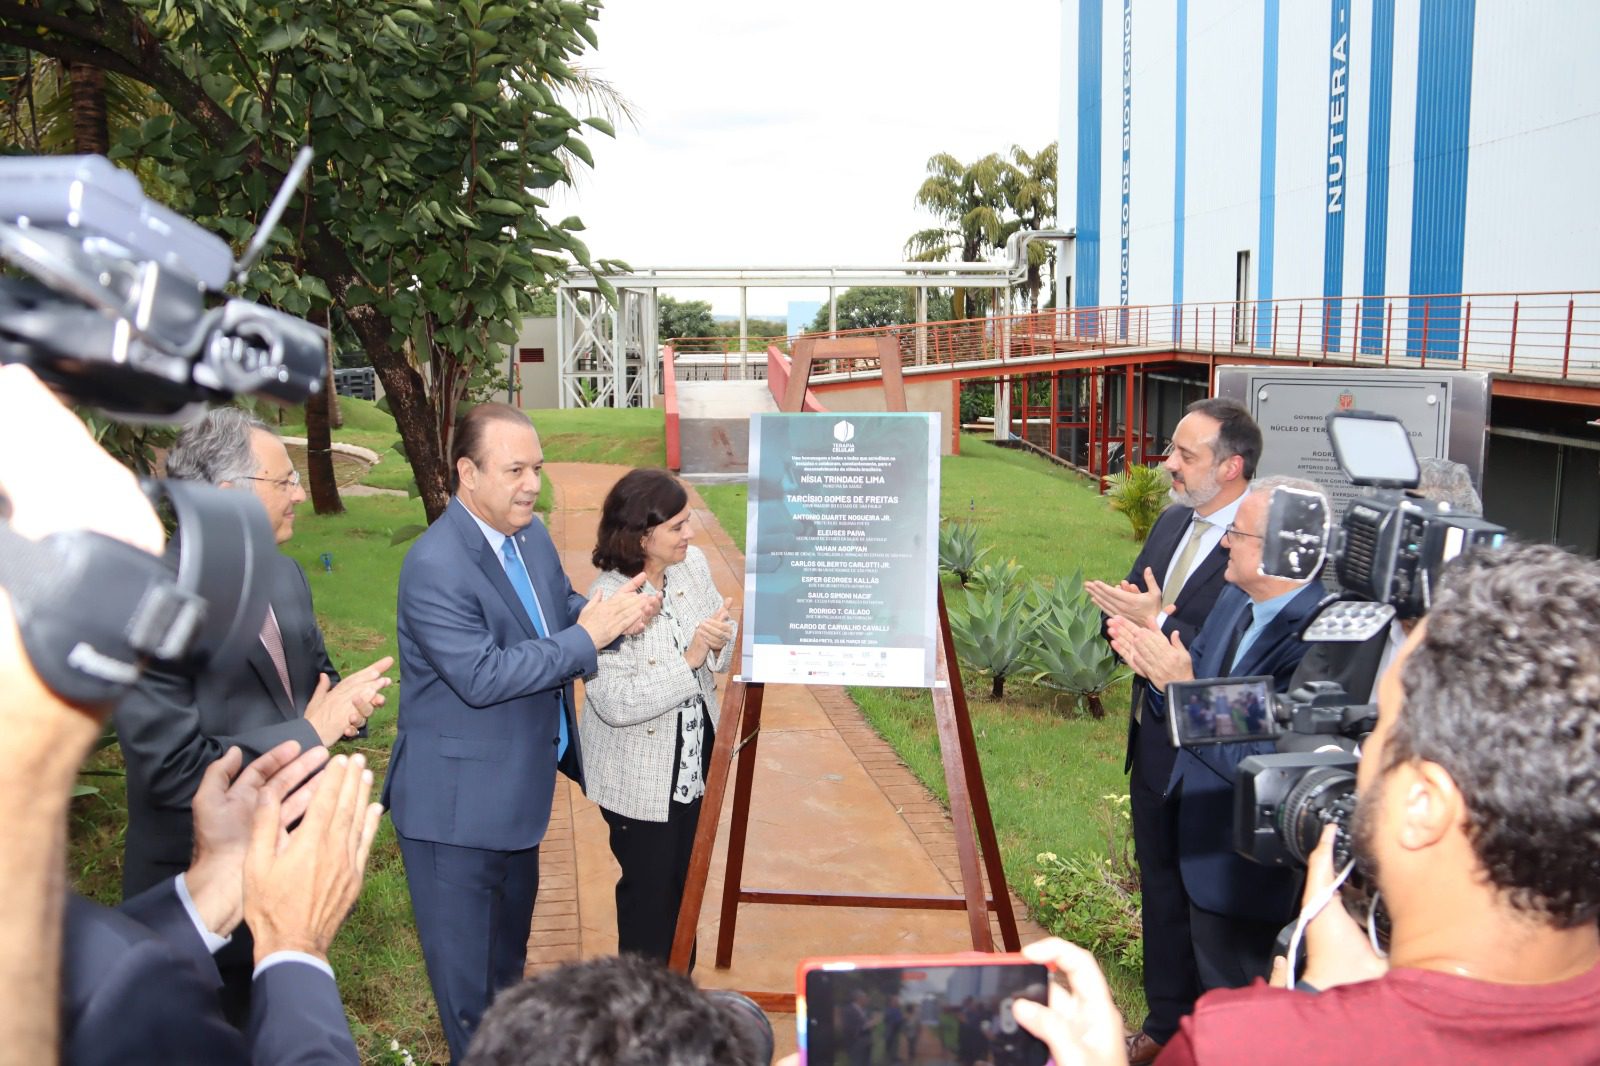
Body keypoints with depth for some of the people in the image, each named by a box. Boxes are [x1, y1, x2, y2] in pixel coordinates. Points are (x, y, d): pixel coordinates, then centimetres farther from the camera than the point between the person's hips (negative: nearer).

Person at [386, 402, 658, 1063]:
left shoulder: (530, 536, 1)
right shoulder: (435, 566, -26)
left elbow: (563, 608, 9)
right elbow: (482, 677, -31)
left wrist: (612, 610, -14)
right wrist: (586, 637, -28)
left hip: (522, 784, 9)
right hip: (457, 803, -9)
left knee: (509, 941, 30)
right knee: (466, 968, 10)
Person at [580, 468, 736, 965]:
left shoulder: (693, 565, -5)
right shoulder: (606, 600, -25)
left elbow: (724, 654, 6)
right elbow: (614, 702, -30)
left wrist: (721, 641, -18)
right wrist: (689, 660, -32)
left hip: (694, 764, 7)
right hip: (640, 781, -6)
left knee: (685, 881, 21)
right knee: (650, 888, 10)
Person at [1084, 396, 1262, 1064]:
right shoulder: (1172, 523, 6)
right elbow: (1128, 611, 10)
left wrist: (1158, 622, -25)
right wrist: (1127, 613, -12)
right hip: (1153, 740, 8)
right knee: (1160, 885, 20)